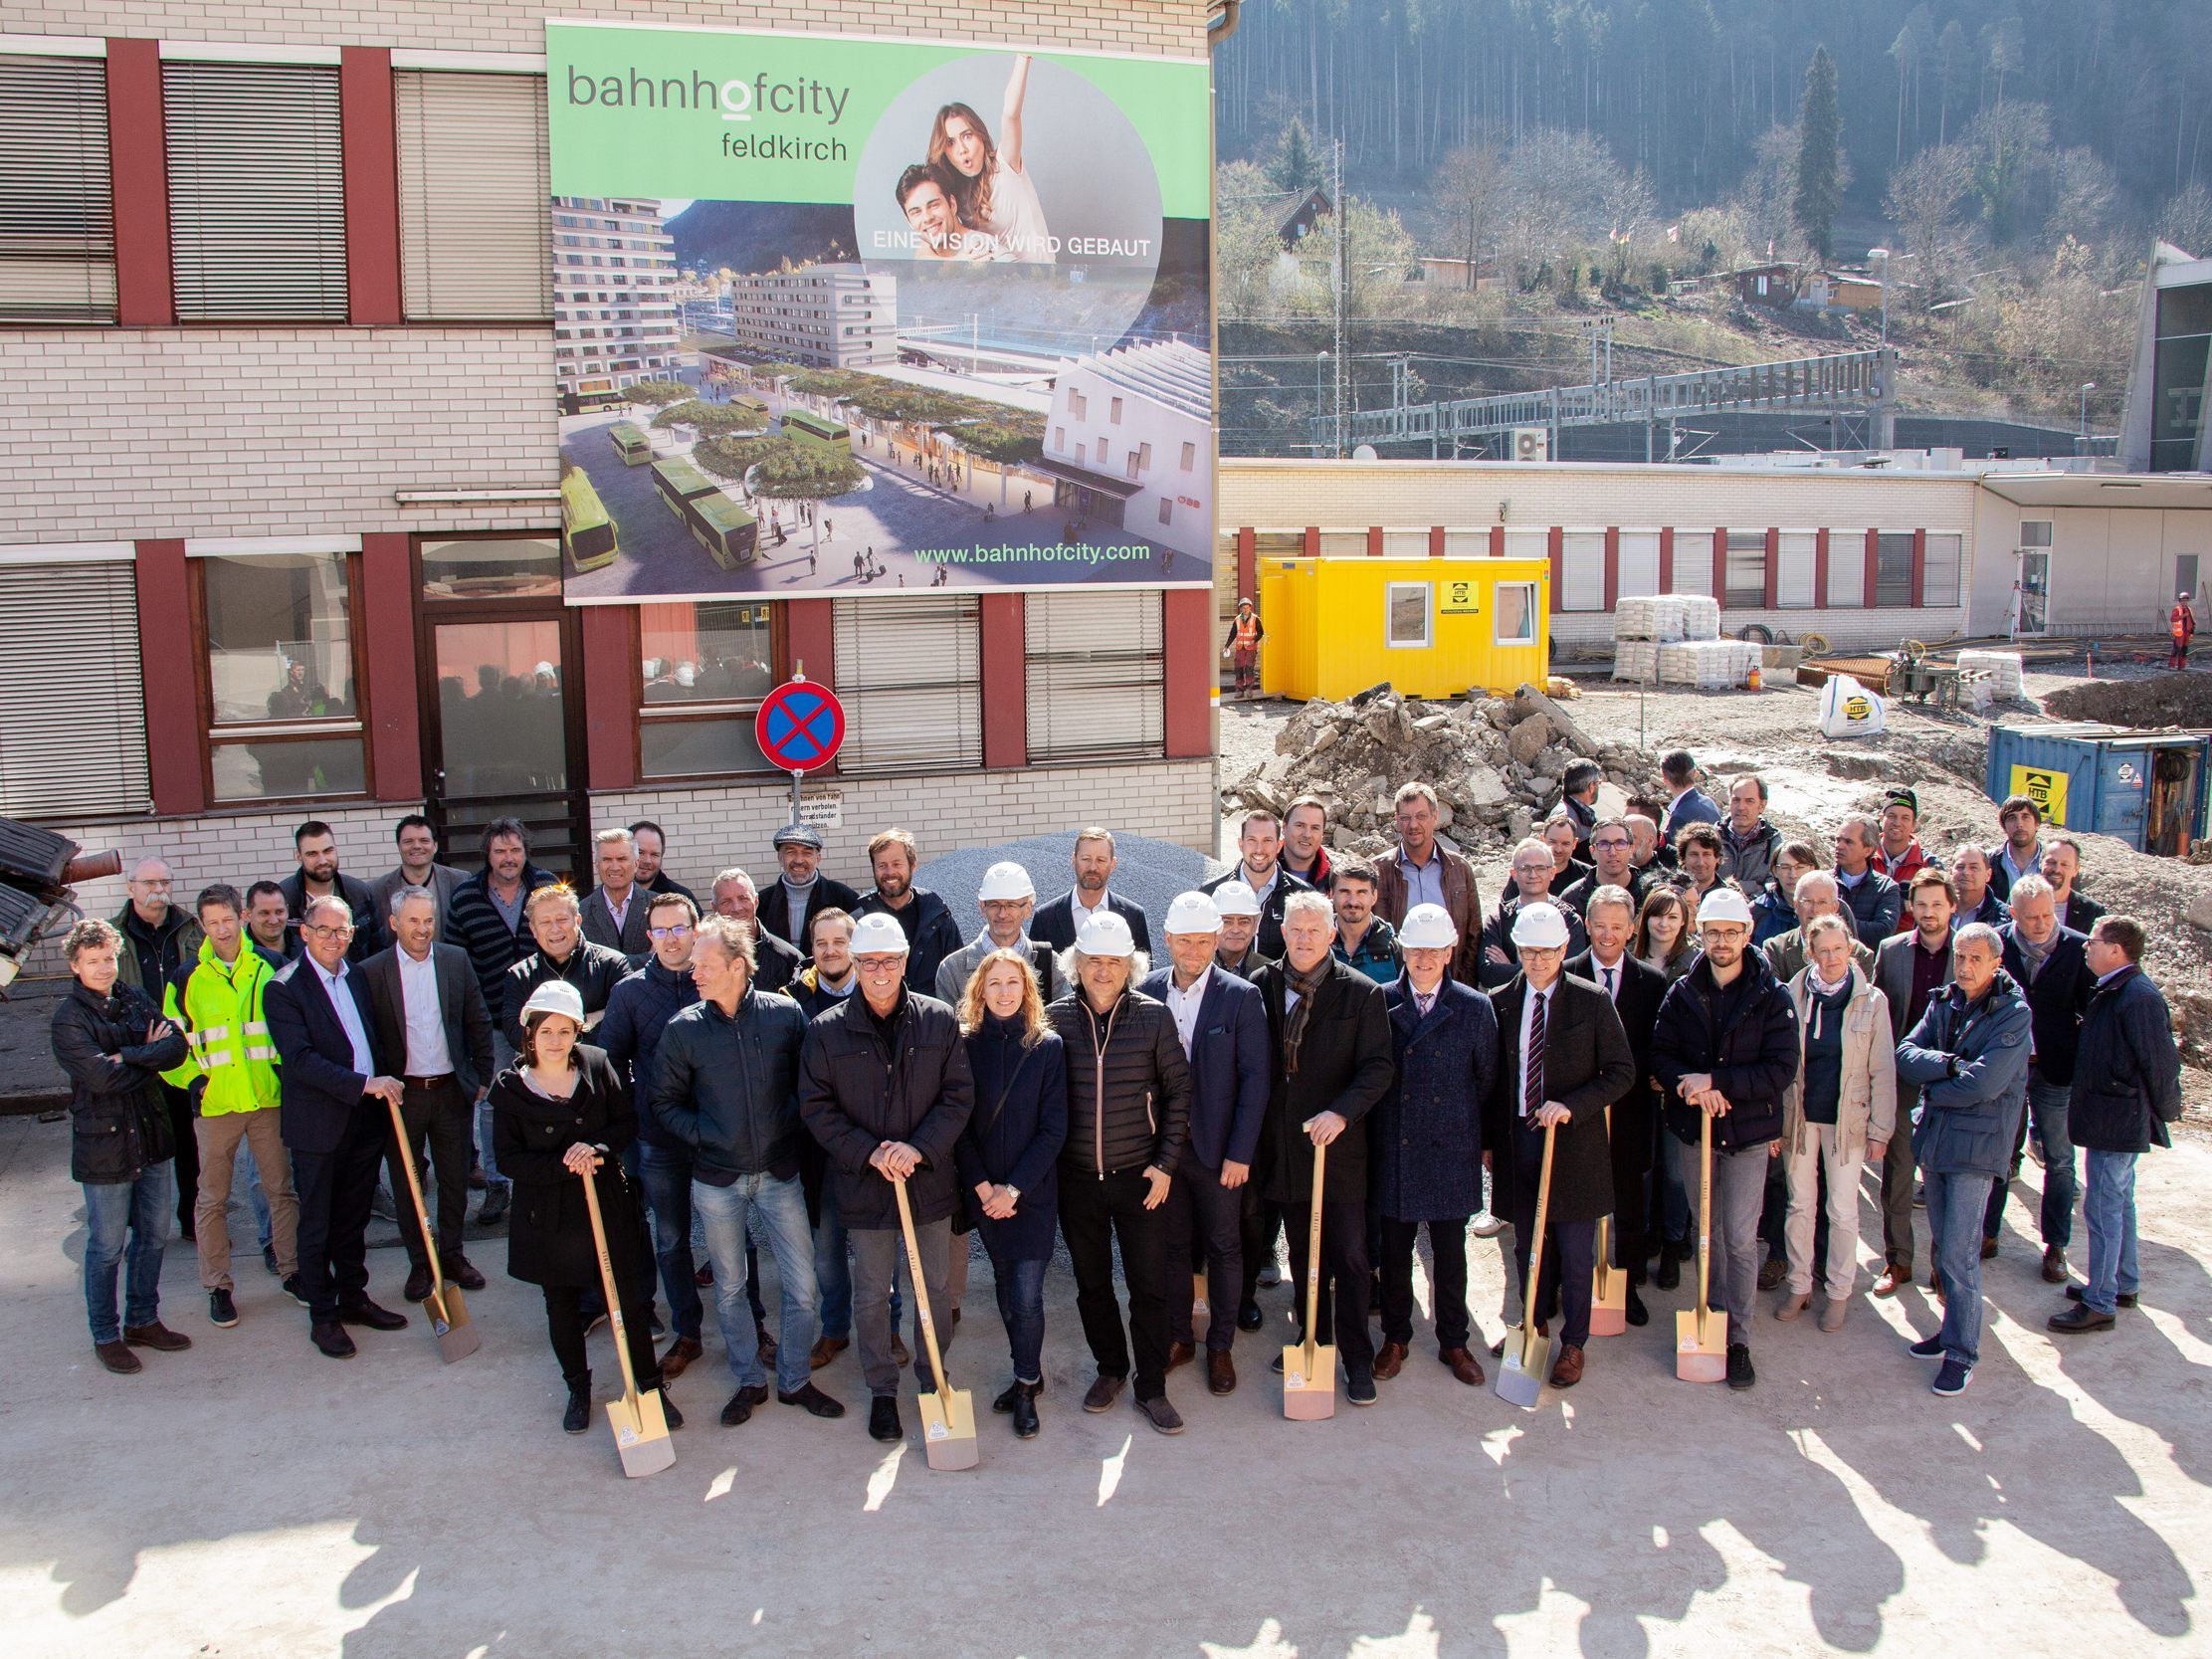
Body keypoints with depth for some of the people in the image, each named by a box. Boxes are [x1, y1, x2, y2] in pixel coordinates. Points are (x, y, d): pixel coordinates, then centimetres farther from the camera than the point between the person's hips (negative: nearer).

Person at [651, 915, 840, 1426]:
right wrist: (703, 1136, -8)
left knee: (802, 1284, 4)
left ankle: (794, 1379, 23)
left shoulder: (785, 1013, -7)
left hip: (780, 1173, 0)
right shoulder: (683, 1028, -7)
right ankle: (749, 1380, 30)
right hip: (718, 1180, 0)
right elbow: (665, 1102, 3)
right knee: (730, 1287, 13)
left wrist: (792, 1125, -7)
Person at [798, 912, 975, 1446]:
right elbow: (816, 1108, -4)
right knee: (871, 1294, 11)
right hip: (864, 1183, -1)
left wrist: (920, 1147, -16)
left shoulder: (939, 1020, -3)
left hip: (929, 1179, 1)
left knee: (933, 1287, 13)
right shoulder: (826, 1030, -6)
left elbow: (959, 1095, -2)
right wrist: (869, 1152, -15)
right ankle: (881, 1390, 28)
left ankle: (933, 1379, 32)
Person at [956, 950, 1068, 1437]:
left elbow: (1054, 1128, -6)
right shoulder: (966, 1045, 0)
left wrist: (1014, 1188, -12)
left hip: (1033, 1191, -2)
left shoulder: (1047, 1046, -5)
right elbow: (958, 1124, 0)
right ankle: (1029, 1374, 26)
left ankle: (1026, 1388, 10)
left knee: (1027, 1295, -5)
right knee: (1006, 1288, 11)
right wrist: (982, 1185, -10)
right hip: (984, 1192, 2)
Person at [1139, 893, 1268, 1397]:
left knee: (1223, 1247, 9)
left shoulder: (1240, 997, -9)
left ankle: (1220, 1346, 24)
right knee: (1172, 1245, 14)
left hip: (1217, 1147, -2)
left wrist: (1240, 1152, -12)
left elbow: (1255, 1079, -9)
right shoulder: (1148, 991, -1)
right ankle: (1179, 1337, 29)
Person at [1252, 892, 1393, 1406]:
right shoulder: (1261, 987, 1)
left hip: (1338, 1145, -3)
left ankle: (1357, 1359, 12)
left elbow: (1377, 1068, -9)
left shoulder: (1361, 993, -7)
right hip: (1283, 1145, 3)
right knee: (1301, 1251, 17)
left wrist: (1341, 1113, -24)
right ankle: (1311, 1340, 31)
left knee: (1349, 1257, 1)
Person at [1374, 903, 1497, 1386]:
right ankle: (1395, 1338, 27)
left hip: (1452, 1149, 0)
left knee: (1450, 1251, 10)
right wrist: (1373, 1135, 0)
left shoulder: (1475, 1008, -2)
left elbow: (1486, 1080, 5)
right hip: (1394, 1147, 0)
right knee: (1394, 1248, 10)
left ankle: (1454, 1342, 26)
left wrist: (1483, 1140, 5)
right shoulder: (1381, 1002, -2)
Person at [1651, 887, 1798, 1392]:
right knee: (1705, 1231, 14)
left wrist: (1714, 1081, -20)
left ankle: (1739, 1340, 4)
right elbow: (1660, 1054, 1)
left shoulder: (1771, 998, -8)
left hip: (1747, 1132, -3)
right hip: (1692, 1129, 3)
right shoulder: (1681, 993, 2)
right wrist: (1691, 1086, -20)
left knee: (1740, 1238, -4)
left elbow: (1781, 1068, -13)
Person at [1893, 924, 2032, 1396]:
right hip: (1934, 1138, 6)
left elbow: (1983, 1083, -19)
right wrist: (1951, 1064, -18)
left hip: (1977, 1143, -6)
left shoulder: (2014, 1013, -10)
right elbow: (1905, 1056, -2)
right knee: (1942, 1246, 14)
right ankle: (1955, 1330, 27)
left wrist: (1932, 1086, -5)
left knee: (1958, 1254, -8)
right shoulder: (1943, 1003, 9)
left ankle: (1961, 1354, 1)